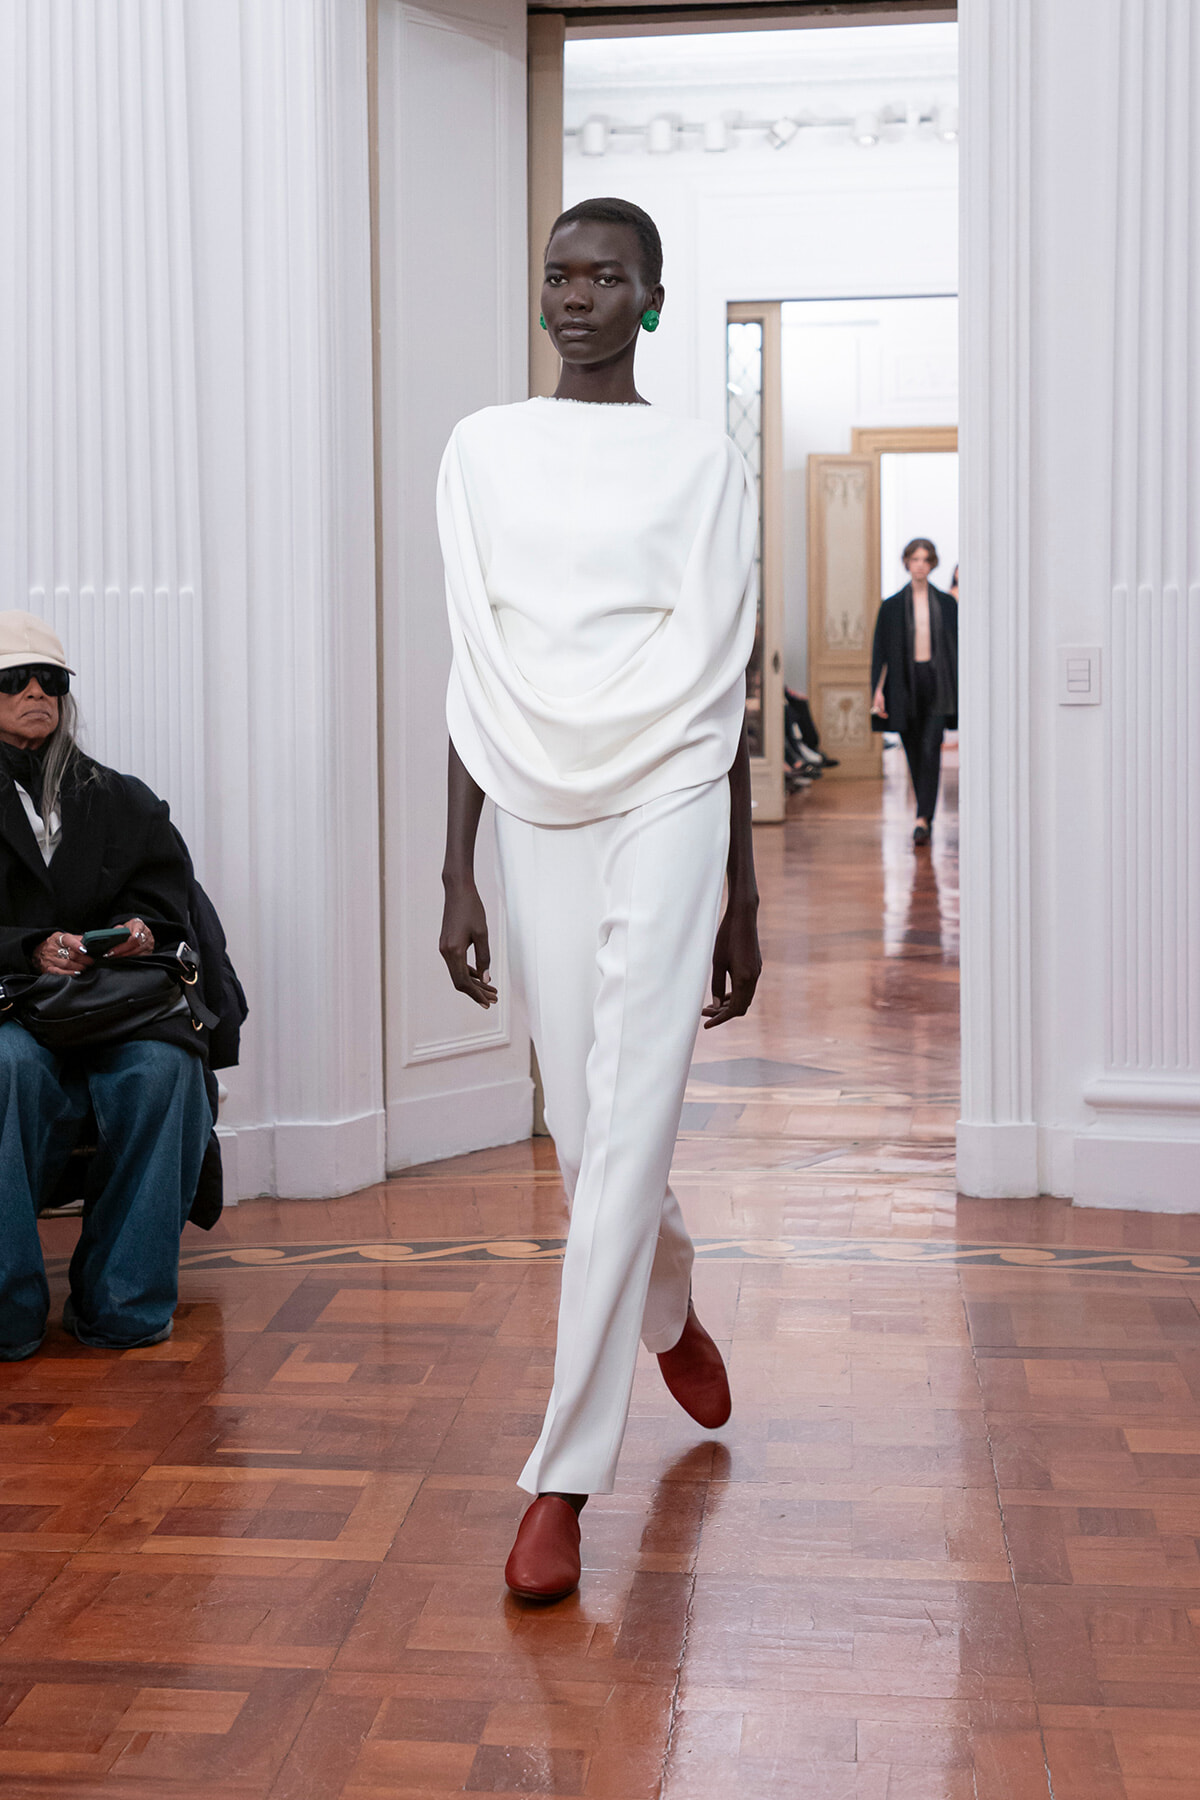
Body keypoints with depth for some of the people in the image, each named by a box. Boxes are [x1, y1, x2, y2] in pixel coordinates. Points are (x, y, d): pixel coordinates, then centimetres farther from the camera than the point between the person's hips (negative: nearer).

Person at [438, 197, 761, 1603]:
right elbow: (474, 680, 7)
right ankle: (673, 1316, 41)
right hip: (535, 811, 3)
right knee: (584, 1132, 10)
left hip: (668, 802, -2)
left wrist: (742, 898, 4)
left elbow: (726, 693, 4)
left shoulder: (705, 461, 3)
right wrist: (456, 877, 2)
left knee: (629, 1127, -9)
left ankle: (565, 1474, -4)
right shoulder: (482, 453, 8)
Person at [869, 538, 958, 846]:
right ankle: (926, 815, 19)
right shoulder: (892, 606, 7)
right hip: (905, 684, 1)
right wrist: (878, 690, -3)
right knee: (914, 752, 6)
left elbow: (959, 647, 9)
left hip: (937, 682, -1)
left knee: (930, 749, -13)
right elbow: (881, 650, 6)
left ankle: (923, 818, -18)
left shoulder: (947, 604, 7)